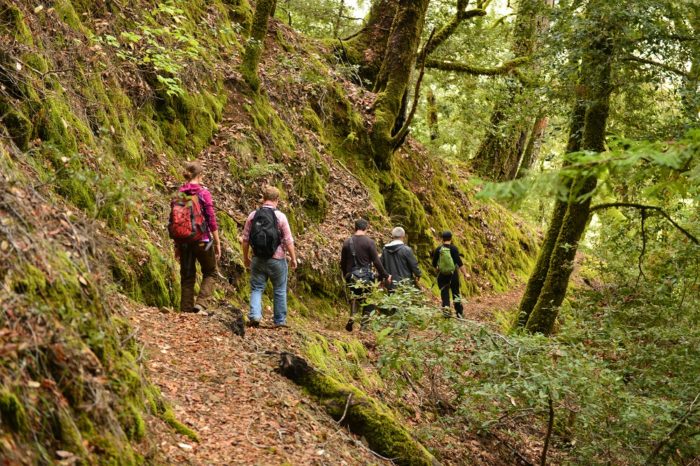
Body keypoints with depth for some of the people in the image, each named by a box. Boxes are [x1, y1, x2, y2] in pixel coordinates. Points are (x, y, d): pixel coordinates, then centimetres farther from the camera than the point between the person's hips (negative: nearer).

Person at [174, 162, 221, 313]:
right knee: (210, 272, 15)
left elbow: (174, 220, 6)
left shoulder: (179, 193, 2)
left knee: (187, 277, 13)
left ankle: (186, 310, 13)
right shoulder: (204, 193, -10)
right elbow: (211, 220, -11)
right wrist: (217, 243, -3)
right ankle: (201, 303, -3)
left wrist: (176, 244, 14)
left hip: (184, 240, 4)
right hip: (202, 240, -4)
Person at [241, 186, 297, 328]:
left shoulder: (253, 216, -2)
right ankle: (280, 320, 17)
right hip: (277, 260, -2)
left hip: (258, 259, 2)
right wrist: (293, 259, 3)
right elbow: (288, 241, -8)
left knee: (256, 288, 10)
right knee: (279, 290, 12)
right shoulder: (280, 217, -10)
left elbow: (245, 239, 3)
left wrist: (245, 257, 15)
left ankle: (254, 315, -9)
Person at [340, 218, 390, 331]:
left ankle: (352, 316, -3)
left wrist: (345, 275, 26)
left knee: (354, 296, 17)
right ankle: (364, 323, 5)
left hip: (352, 276, 4)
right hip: (366, 275, -4)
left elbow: (343, 262, 10)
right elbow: (376, 261, -11)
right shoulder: (369, 242, -9)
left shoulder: (347, 242, 3)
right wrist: (385, 275, -2)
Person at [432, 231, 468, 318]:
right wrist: (465, 273, -10)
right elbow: (459, 262, -15)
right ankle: (459, 312, 17)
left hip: (442, 274, 1)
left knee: (444, 292, 11)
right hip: (453, 274, -1)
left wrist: (438, 269, 24)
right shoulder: (453, 248, -10)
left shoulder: (438, 249, -3)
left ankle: (446, 307, -8)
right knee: (456, 292, 12)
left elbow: (434, 263, 3)